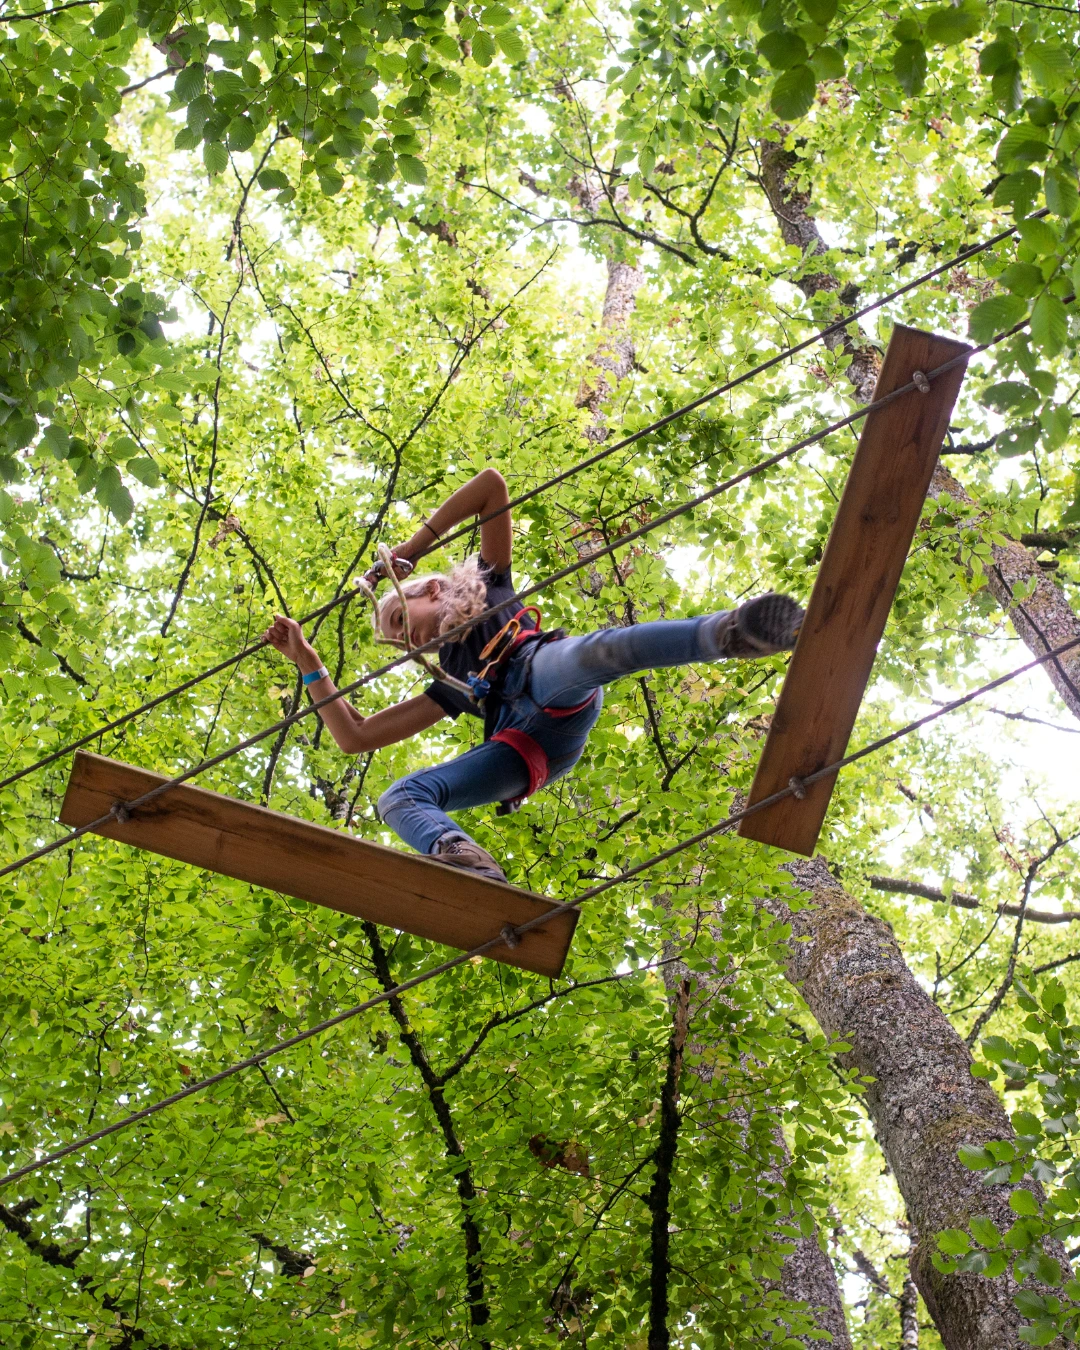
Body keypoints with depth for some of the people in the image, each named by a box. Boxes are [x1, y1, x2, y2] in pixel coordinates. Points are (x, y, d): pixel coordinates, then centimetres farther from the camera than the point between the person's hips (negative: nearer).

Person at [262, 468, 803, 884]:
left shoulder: (490, 590, 33)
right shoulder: (451, 685, 40)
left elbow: (492, 485, 27)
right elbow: (353, 736, 36)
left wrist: (414, 546, 27)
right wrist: (308, 662, 36)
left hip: (546, 677, -5)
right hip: (524, 749, 5)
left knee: (594, 650, -40)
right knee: (398, 798, -17)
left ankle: (731, 632, -62)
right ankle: (464, 860, -51)